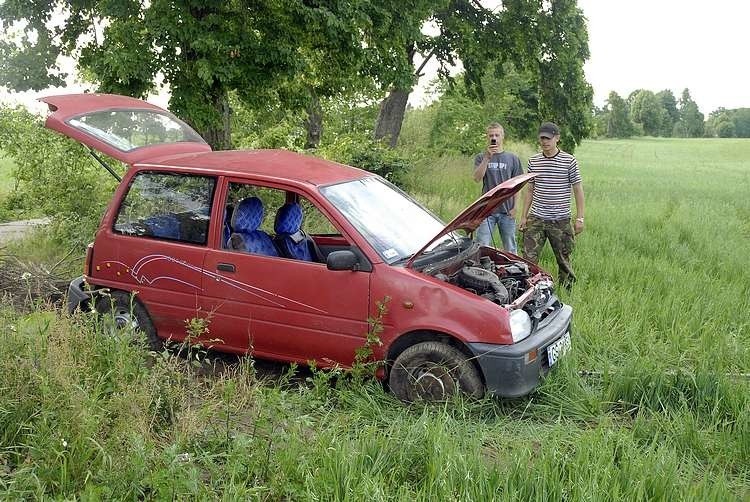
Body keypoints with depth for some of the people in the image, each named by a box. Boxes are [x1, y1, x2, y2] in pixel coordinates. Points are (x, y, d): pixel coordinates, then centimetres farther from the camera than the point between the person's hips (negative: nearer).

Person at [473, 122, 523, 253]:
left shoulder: (512, 158, 7)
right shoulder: (481, 157, 4)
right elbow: (477, 178, -13)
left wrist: (514, 207, -1)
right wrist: (487, 157, -19)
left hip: (507, 211, 1)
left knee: (510, 249, 10)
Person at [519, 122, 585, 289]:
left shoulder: (569, 161, -3)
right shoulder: (533, 161, 6)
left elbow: (578, 190, 0)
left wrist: (580, 218, -4)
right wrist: (523, 216, 9)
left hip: (561, 220, -2)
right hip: (535, 219, 2)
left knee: (564, 260, 10)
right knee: (529, 259, -3)